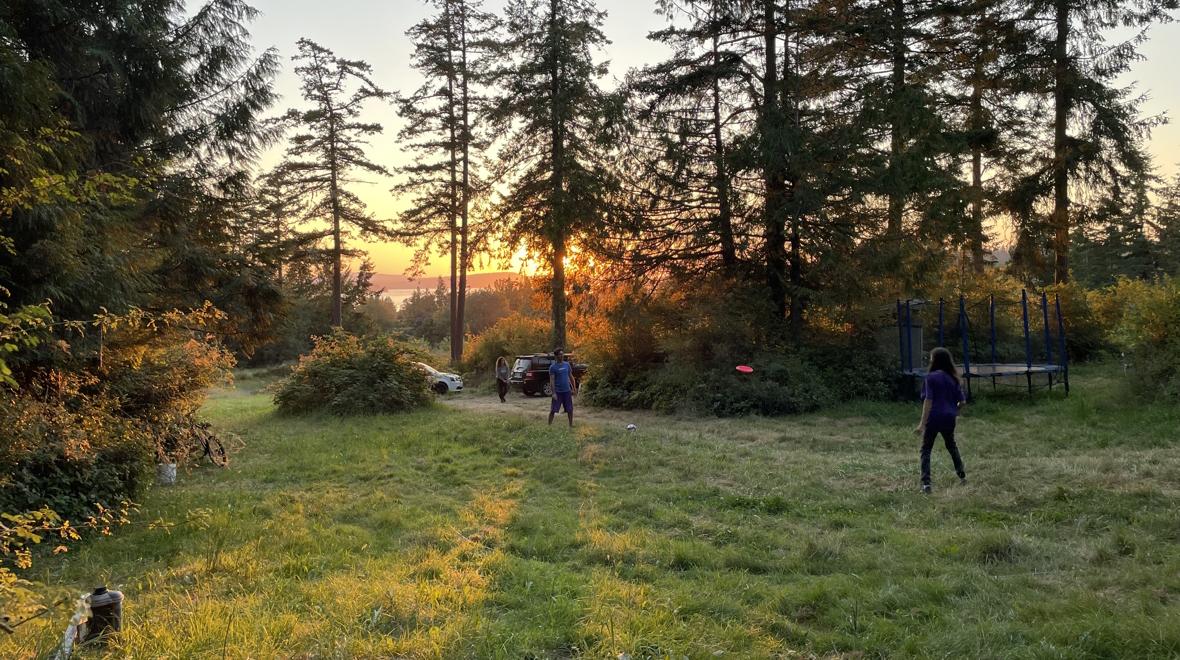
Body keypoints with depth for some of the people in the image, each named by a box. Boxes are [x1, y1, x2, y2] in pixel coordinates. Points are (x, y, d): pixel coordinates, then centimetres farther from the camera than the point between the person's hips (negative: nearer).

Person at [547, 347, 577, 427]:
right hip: (558, 391, -4)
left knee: (570, 409, 8)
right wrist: (553, 393, -17)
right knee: (553, 410, -1)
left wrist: (574, 388, 11)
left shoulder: (567, 365, 6)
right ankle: (549, 425, 7)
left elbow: (571, 377, 13)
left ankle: (571, 425, 19)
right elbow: (552, 380, -11)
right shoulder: (553, 367, -8)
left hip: (567, 391, 4)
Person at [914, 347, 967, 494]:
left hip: (933, 418, -5)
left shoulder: (931, 377, -10)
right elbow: (962, 401, 6)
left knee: (926, 450, 3)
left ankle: (926, 483, -9)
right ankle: (962, 475, 34)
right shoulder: (953, 378, 6)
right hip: (949, 418, 5)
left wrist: (922, 423, -16)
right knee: (951, 445, 29)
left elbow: (928, 400, -15)